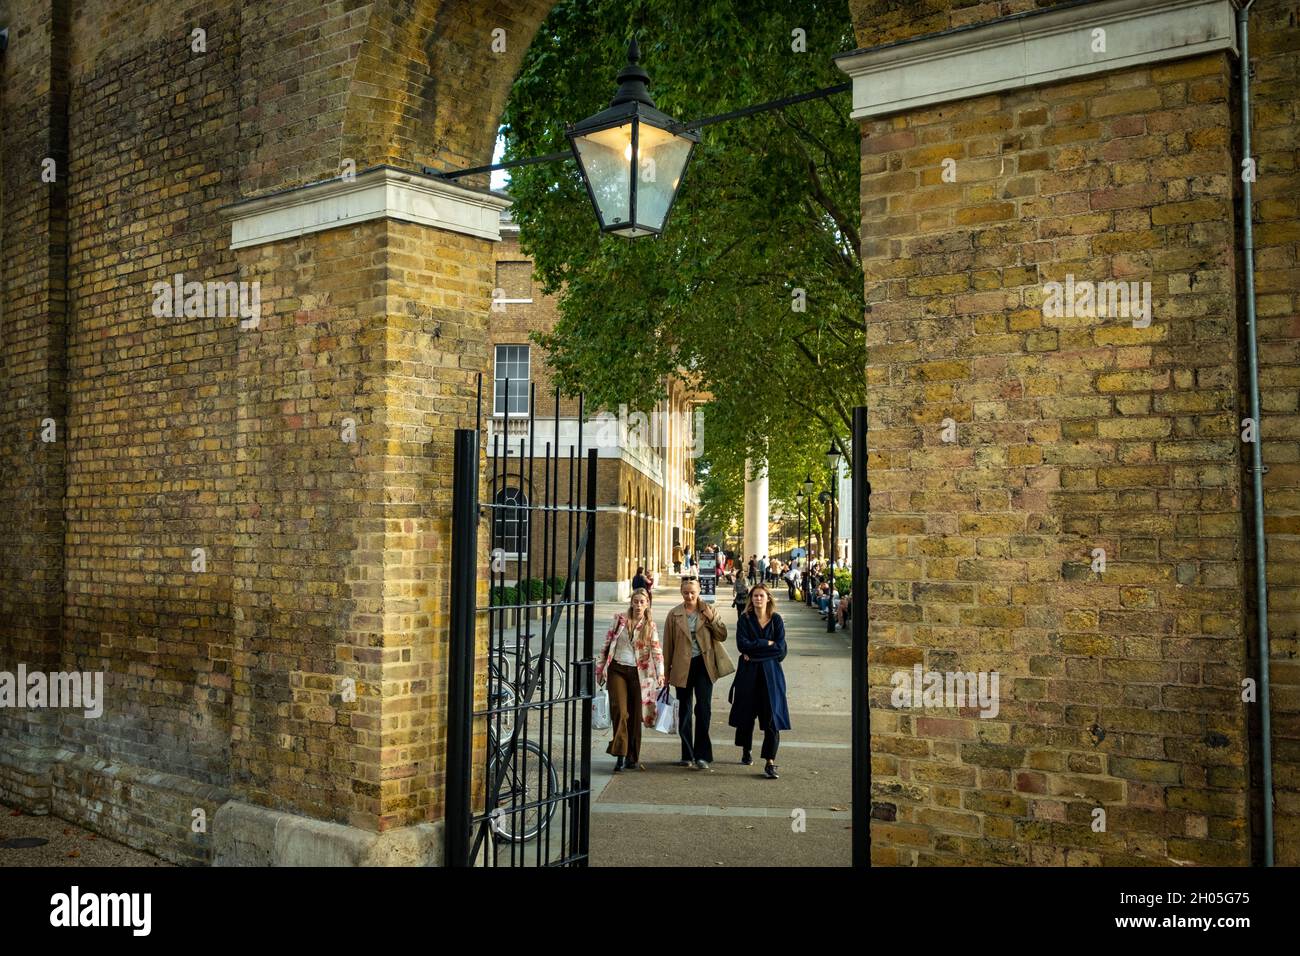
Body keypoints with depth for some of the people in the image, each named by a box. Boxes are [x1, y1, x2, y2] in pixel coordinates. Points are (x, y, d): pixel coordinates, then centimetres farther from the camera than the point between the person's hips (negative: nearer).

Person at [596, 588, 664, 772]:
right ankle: (620, 755, -14)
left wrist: (660, 673, -19)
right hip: (617, 669, 0)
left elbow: (656, 650, -7)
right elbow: (607, 644, 9)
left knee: (635, 715, 5)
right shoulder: (619, 620, 4)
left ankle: (632, 758, 14)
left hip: (638, 672, 0)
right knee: (620, 711, -13)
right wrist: (600, 668, 8)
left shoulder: (650, 625, 3)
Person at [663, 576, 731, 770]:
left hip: (703, 664, -1)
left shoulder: (708, 610, 3)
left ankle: (702, 755, -5)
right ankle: (687, 755, 21)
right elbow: (668, 644, 6)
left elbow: (723, 636, 3)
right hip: (682, 666, 1)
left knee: (703, 708, -10)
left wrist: (712, 620, -13)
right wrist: (666, 670, 7)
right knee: (684, 711, 9)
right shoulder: (674, 614, 2)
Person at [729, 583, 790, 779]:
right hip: (748, 673, 1)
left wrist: (754, 652, -9)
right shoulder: (744, 619, 3)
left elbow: (781, 650, -7)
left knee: (772, 717, -9)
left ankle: (770, 763, -9)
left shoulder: (776, 620, 3)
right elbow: (742, 645, -11)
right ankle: (746, 752, 32)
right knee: (746, 712, 9)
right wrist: (767, 643, -12)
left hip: (771, 674, -1)